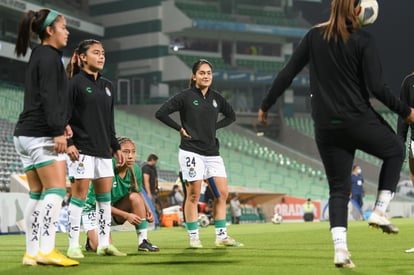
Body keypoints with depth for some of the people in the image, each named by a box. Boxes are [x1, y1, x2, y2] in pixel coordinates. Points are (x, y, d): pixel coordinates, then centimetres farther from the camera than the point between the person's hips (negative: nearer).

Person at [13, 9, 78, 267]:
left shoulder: (38, 57, 21)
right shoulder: (50, 57, -7)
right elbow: (48, 97, -16)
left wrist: (61, 122, 17)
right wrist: (57, 130, -19)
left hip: (26, 134, 10)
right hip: (42, 135, -10)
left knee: (37, 194, 7)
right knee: (56, 190, -12)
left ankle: (32, 253, 5)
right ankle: (47, 249, -17)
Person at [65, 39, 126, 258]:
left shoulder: (107, 86, 15)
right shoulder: (75, 83, -4)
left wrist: (116, 147, 18)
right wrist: (68, 143, -19)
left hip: (103, 149, 7)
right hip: (82, 148, -7)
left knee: (105, 195, 6)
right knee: (80, 192, -7)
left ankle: (104, 244, 12)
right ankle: (73, 246, -2)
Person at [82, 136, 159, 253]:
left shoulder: (135, 170, -11)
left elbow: (138, 193, 7)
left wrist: (147, 210, -13)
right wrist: (126, 215, -27)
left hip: (117, 209, 5)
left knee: (135, 197, -23)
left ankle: (143, 241, -15)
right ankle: (91, 240, 13)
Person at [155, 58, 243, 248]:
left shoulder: (216, 97, 10)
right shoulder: (186, 96, -5)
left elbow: (231, 115, 25)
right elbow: (160, 113, -8)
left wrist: (214, 127, 11)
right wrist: (180, 129, -6)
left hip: (212, 152, 6)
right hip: (191, 151, -5)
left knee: (222, 194, 2)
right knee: (193, 195, -4)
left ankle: (221, 236, 8)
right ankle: (193, 238, 4)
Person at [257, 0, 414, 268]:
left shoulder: (314, 36, 4)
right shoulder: (363, 40, -7)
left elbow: (287, 73, 5)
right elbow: (376, 87, -12)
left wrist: (266, 106, 15)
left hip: (326, 127, 4)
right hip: (359, 120, -4)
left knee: (339, 188, 11)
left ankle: (340, 249, -4)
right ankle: (380, 211, 13)